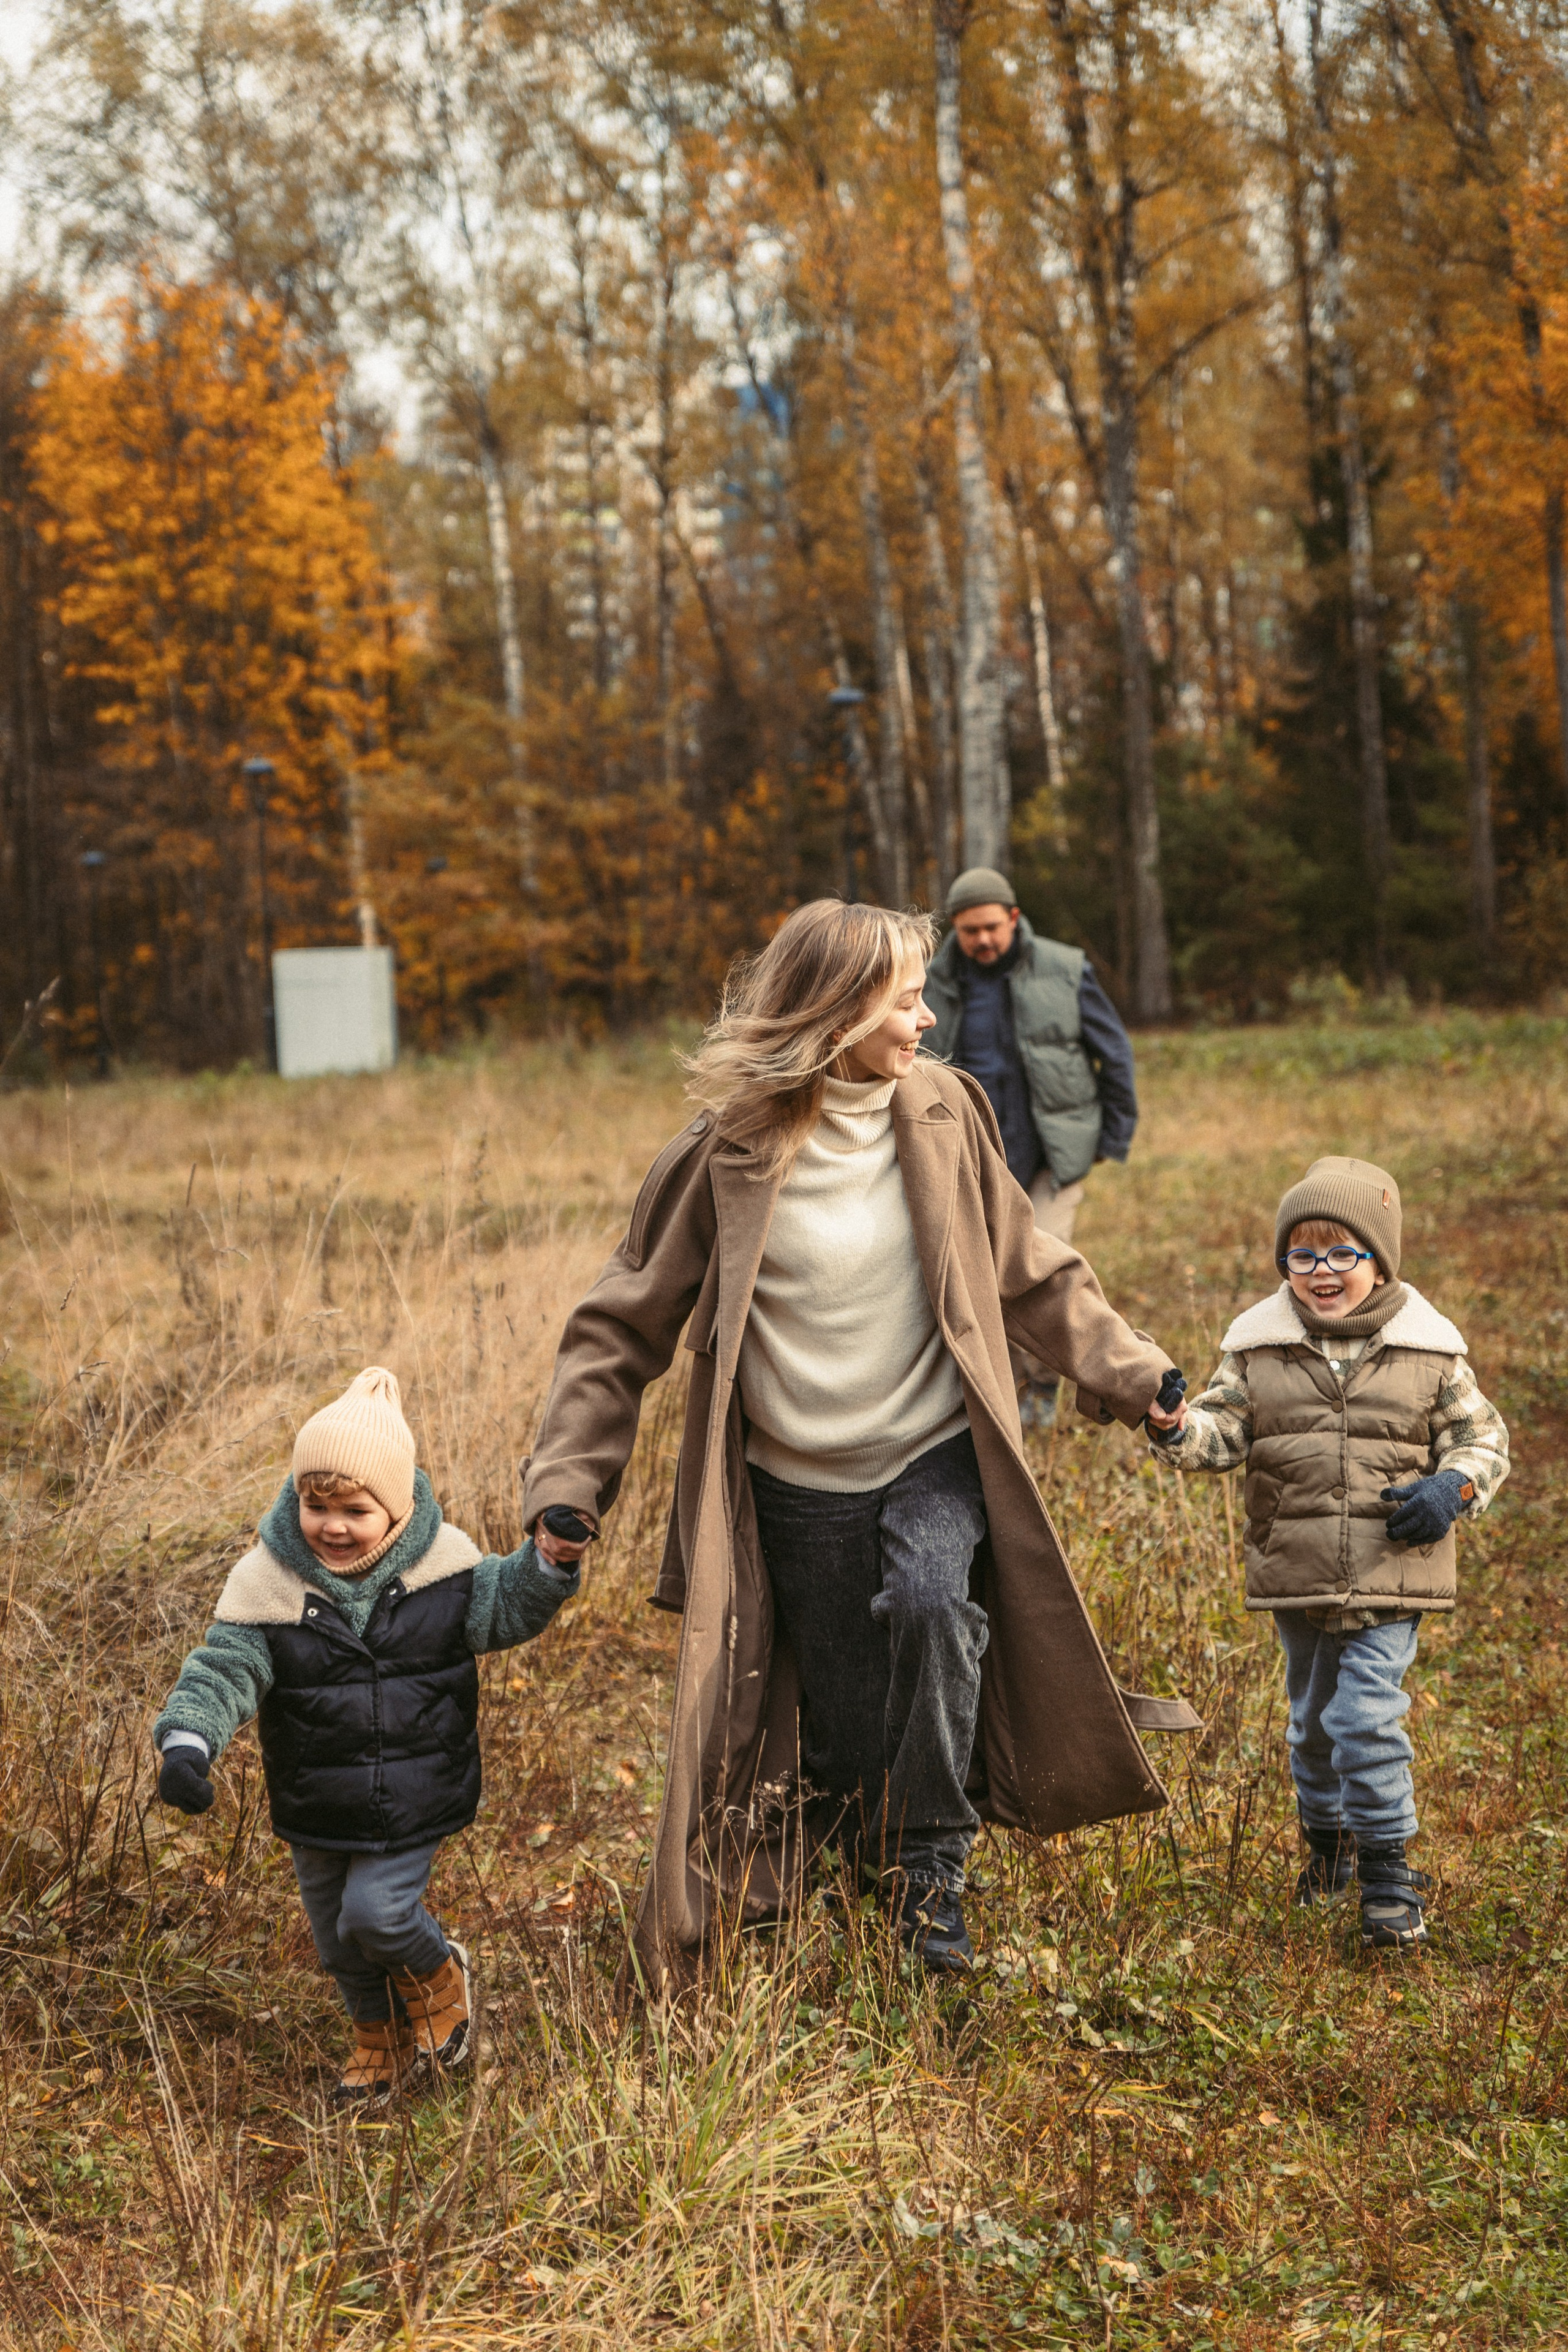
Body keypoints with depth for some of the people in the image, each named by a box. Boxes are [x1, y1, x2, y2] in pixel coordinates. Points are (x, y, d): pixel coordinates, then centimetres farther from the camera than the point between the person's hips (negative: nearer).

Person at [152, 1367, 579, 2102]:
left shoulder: (440, 1564, -12)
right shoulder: (266, 1583, -16)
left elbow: (504, 1608, 2)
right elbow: (222, 1670, -20)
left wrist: (548, 1562, -17)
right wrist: (187, 1743, -37)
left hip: (414, 1801, -2)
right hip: (318, 1812, 2)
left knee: (377, 1913, -11)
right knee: (337, 1935, 17)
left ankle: (438, 1976, 25)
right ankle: (380, 2035, 46)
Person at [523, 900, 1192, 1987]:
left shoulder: (942, 1112, -5)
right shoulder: (726, 1155, -12)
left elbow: (1031, 1272, 7)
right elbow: (624, 1328, -5)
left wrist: (1132, 1372, -1)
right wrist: (568, 1484, -12)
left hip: (935, 1454, 1)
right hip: (797, 1484, 0)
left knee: (930, 1599, -30)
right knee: (842, 1734, 8)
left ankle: (936, 1860, -9)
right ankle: (873, 1862, 42)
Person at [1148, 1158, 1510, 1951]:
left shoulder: (1428, 1348, 0)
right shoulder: (1258, 1344, 1)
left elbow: (1480, 1436, 7)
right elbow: (1225, 1426, -3)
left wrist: (1453, 1488, -12)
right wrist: (1176, 1429, -25)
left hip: (1390, 1575, -3)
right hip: (1295, 1578, 3)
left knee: (1366, 1716, -12)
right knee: (1313, 1716, 17)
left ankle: (1387, 1871, 2)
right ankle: (1326, 1840, 41)